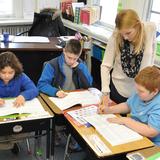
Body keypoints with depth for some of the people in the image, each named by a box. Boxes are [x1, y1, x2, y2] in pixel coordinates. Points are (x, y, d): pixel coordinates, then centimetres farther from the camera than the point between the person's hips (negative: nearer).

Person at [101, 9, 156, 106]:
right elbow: (105, 65, -15)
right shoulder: (116, 37, -19)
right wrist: (105, 92, -21)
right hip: (119, 87, -1)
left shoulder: (151, 29, -16)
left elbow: (151, 55, 0)